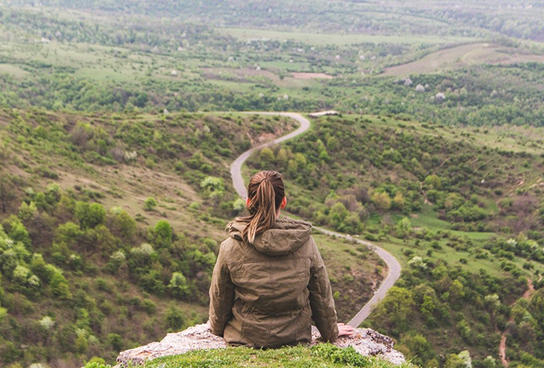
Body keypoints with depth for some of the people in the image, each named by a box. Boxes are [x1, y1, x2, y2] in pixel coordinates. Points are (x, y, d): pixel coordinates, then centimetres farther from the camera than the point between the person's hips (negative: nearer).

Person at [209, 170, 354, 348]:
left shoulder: (231, 248, -18)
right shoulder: (305, 242, -13)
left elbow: (219, 299, -3)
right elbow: (322, 295, -1)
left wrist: (217, 329, 18)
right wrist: (331, 332, 17)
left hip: (244, 338, -1)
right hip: (296, 338, 2)